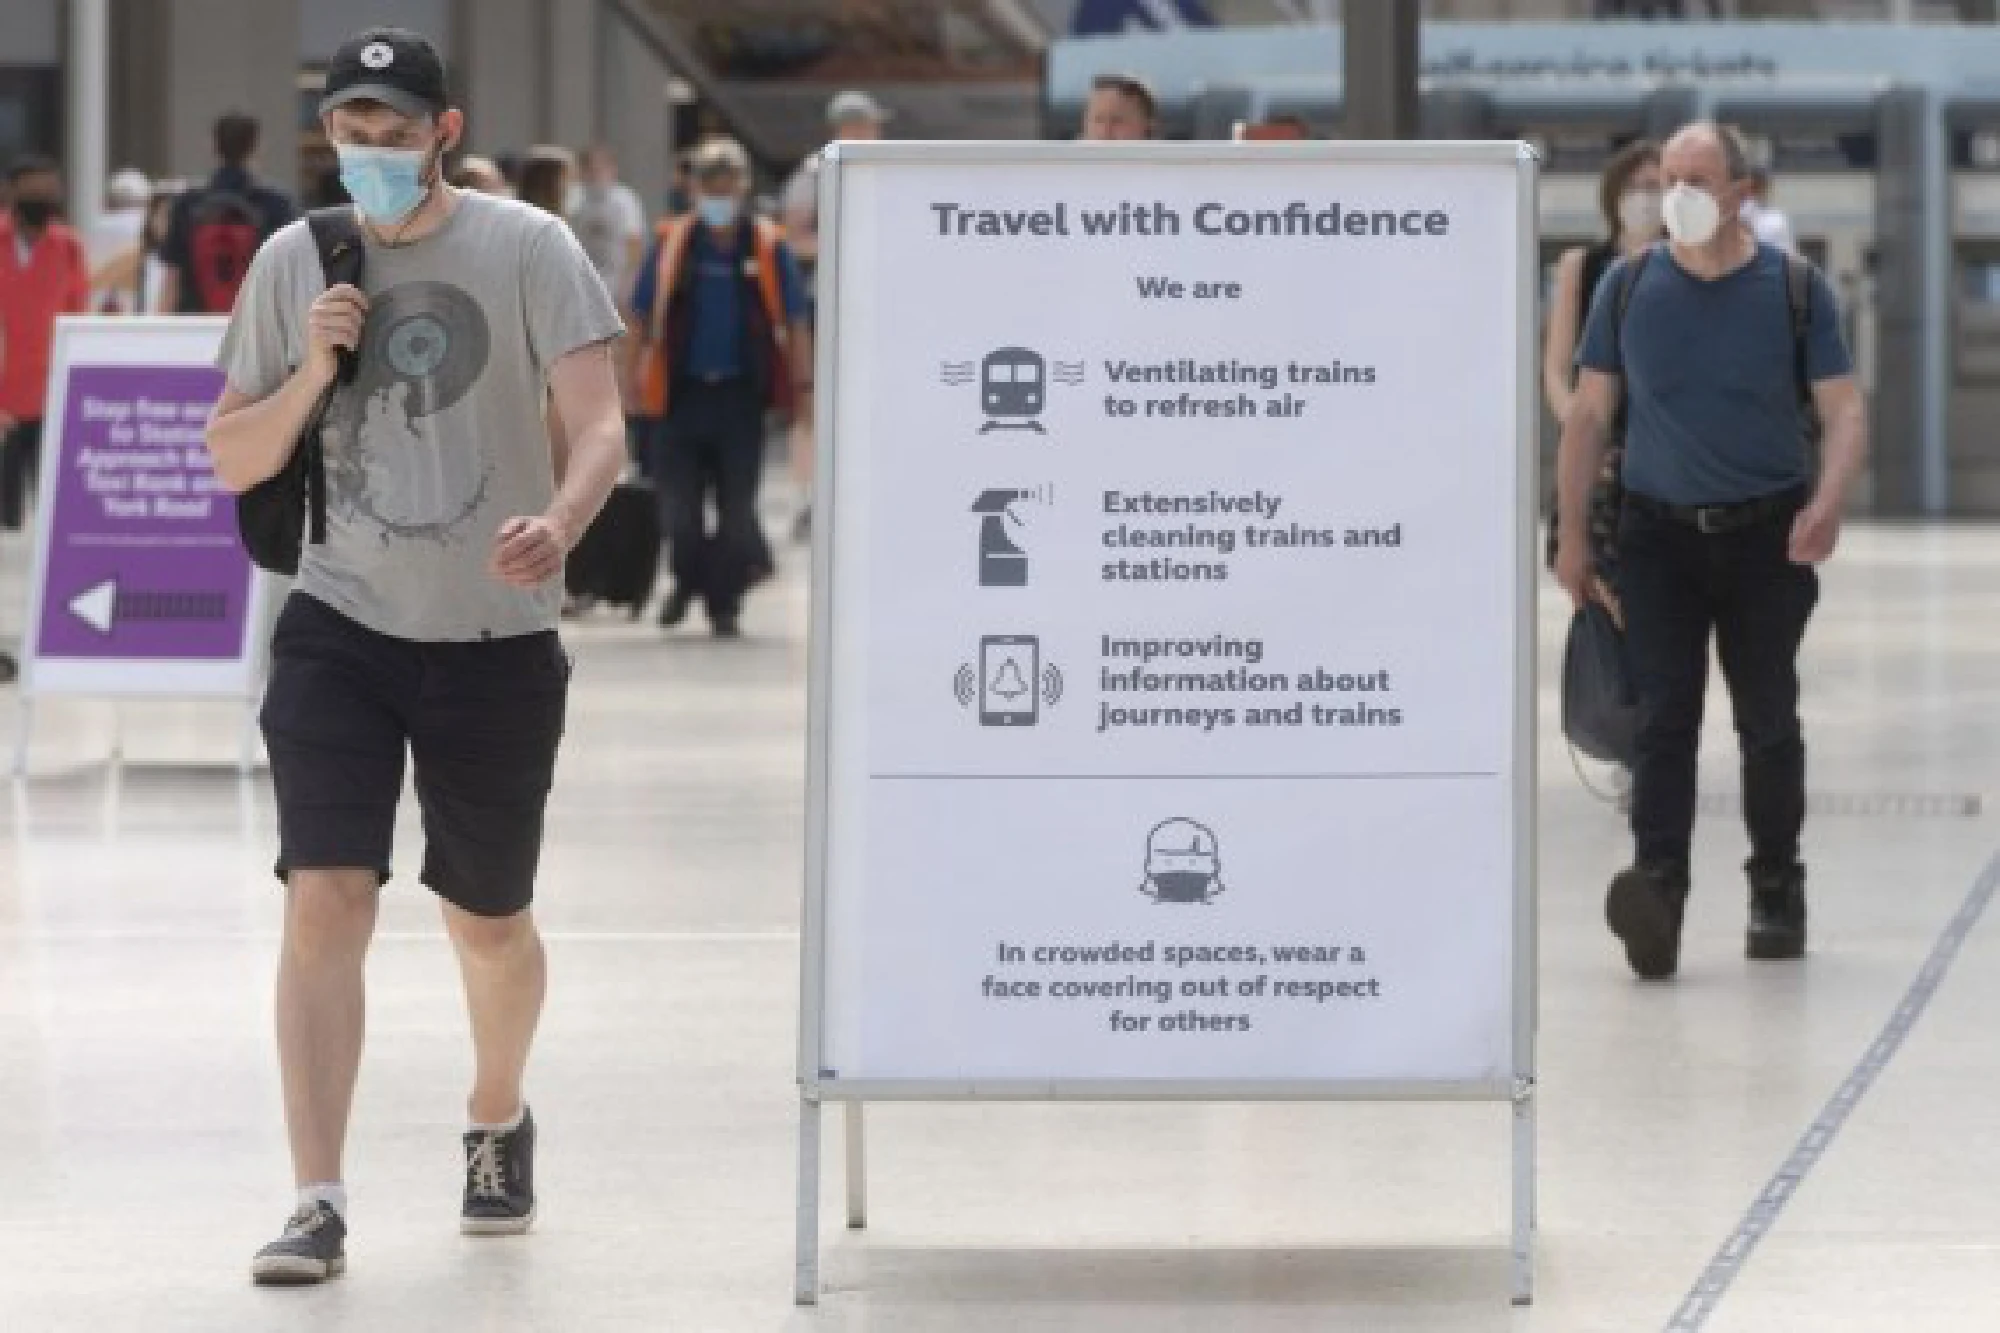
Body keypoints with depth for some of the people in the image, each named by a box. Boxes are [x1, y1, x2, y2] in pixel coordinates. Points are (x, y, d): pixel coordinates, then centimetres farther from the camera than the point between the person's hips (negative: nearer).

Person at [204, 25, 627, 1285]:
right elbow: (232, 460, 5)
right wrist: (311, 372, -13)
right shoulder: (294, 261, 1)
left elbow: (601, 426, -15)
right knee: (326, 902, -14)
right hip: (342, 628, 1)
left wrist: (559, 525, -35)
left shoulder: (527, 248, -8)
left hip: (497, 638, -1)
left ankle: (500, 1122, 42)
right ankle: (319, 1205, -12)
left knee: (488, 921, 13)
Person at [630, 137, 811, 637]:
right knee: (677, 503, 2)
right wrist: (633, 377, 3)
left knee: (736, 506, 2)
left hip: (742, 394, -1)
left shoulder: (768, 247, 0)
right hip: (682, 391, 1)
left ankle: (724, 602, 15)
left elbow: (794, 322, 2)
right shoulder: (671, 244, 3)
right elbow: (645, 319, 7)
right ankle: (689, 579, 28)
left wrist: (804, 385, -3)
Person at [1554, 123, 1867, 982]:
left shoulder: (1793, 289, -1)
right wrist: (1573, 534, 3)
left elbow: (1843, 407, -3)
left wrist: (1828, 502, -21)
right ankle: (1657, 888, -20)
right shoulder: (1628, 288, 3)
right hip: (1660, 533, 0)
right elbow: (1589, 413, 7)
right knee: (1664, 716, -10)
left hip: (1767, 534, 0)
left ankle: (1777, 893, 20)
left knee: (1769, 721, 7)